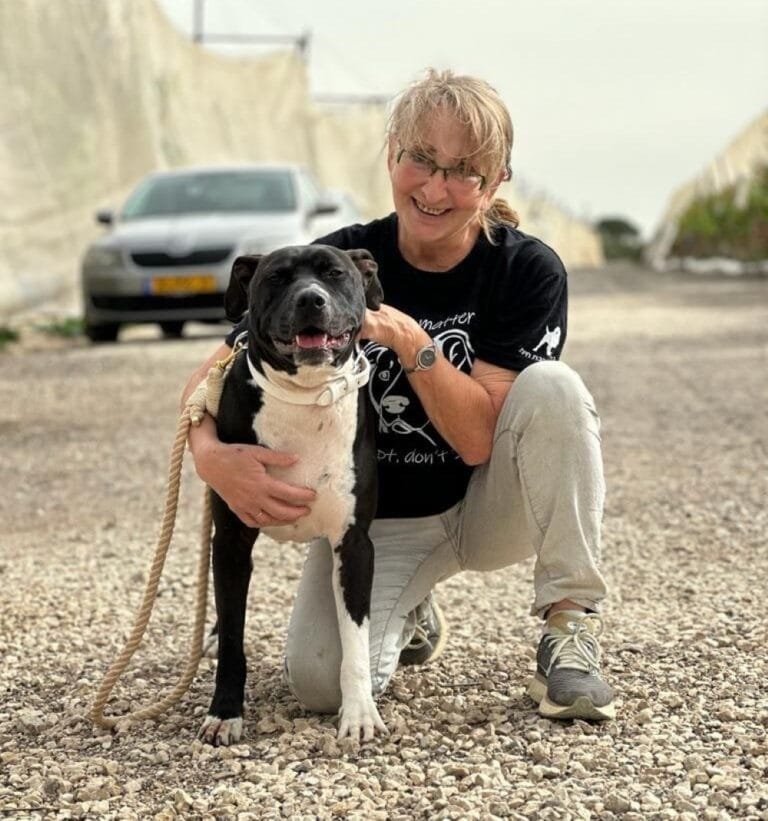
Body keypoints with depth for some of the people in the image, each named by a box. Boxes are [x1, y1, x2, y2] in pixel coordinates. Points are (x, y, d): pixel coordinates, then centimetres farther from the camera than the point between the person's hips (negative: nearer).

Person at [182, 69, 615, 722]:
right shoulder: (340, 262, -14)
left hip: (486, 512, -1)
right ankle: (410, 614, 13)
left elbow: (479, 439, -22)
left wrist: (409, 341, -35)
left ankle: (572, 626, -17)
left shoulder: (529, 271, -16)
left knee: (553, 387, -30)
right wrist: (212, 455, -37)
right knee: (323, 683, -25)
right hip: (376, 521, 1)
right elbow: (214, 375, -15)